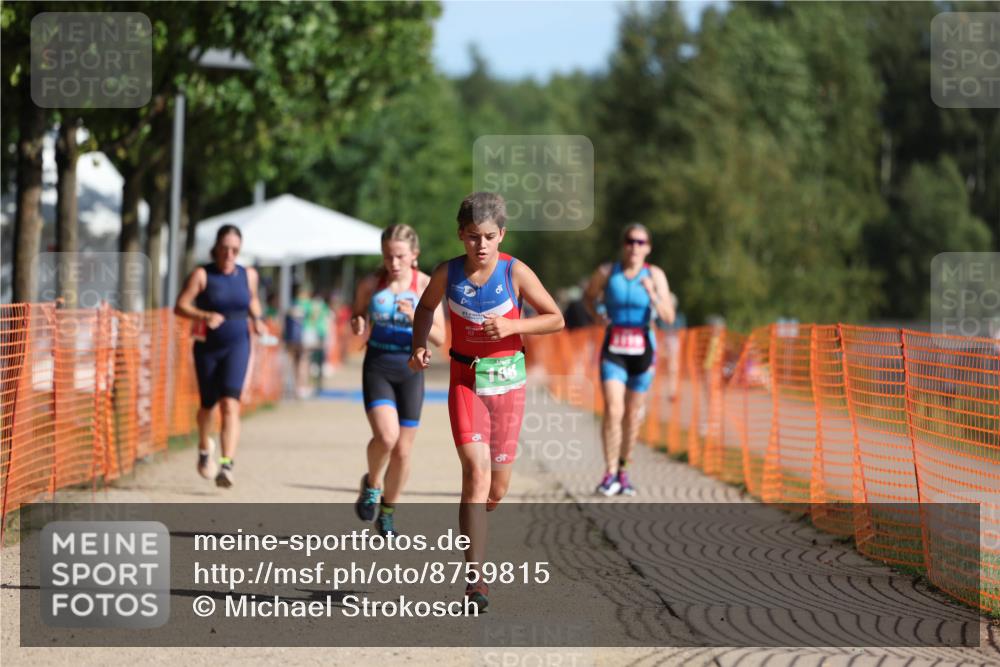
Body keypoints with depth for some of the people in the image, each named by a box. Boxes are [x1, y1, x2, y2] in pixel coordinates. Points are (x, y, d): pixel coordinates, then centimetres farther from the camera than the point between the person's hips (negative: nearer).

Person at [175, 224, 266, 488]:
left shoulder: (248, 275, 3)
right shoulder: (202, 275, -7)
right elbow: (180, 306, -11)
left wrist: (256, 319, 3)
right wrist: (204, 316, -28)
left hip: (237, 347, 0)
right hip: (207, 346, 0)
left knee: (230, 403, -17)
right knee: (208, 404, 13)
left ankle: (226, 465, -24)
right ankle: (204, 448, 45)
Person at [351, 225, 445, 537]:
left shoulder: (426, 286, -4)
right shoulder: (370, 285, -2)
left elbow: (440, 338, -3)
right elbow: (358, 319, 12)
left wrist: (416, 318, -21)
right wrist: (357, 326, -12)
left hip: (410, 369, 1)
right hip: (377, 367, -1)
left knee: (402, 451, 4)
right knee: (386, 435, -23)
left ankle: (388, 511, 26)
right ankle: (372, 483, 8)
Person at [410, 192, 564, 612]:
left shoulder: (516, 273, -9)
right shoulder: (447, 274, -5)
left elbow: (555, 319, -3)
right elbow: (425, 307, 16)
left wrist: (512, 326, -18)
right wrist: (419, 345, -1)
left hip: (507, 381, 1)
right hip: (465, 381, -1)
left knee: (498, 485, 7)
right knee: (476, 469, -18)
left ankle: (471, 525, 43)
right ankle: (475, 576, -20)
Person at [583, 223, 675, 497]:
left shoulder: (655, 275, -3)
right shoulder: (606, 272, -1)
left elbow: (669, 317, -8)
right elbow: (589, 297, 18)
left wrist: (652, 294, -24)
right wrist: (596, 315, -1)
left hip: (642, 350, 1)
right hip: (613, 350, -1)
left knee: (632, 415, 9)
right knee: (613, 410, -15)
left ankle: (623, 471, 24)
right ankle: (610, 473, -11)